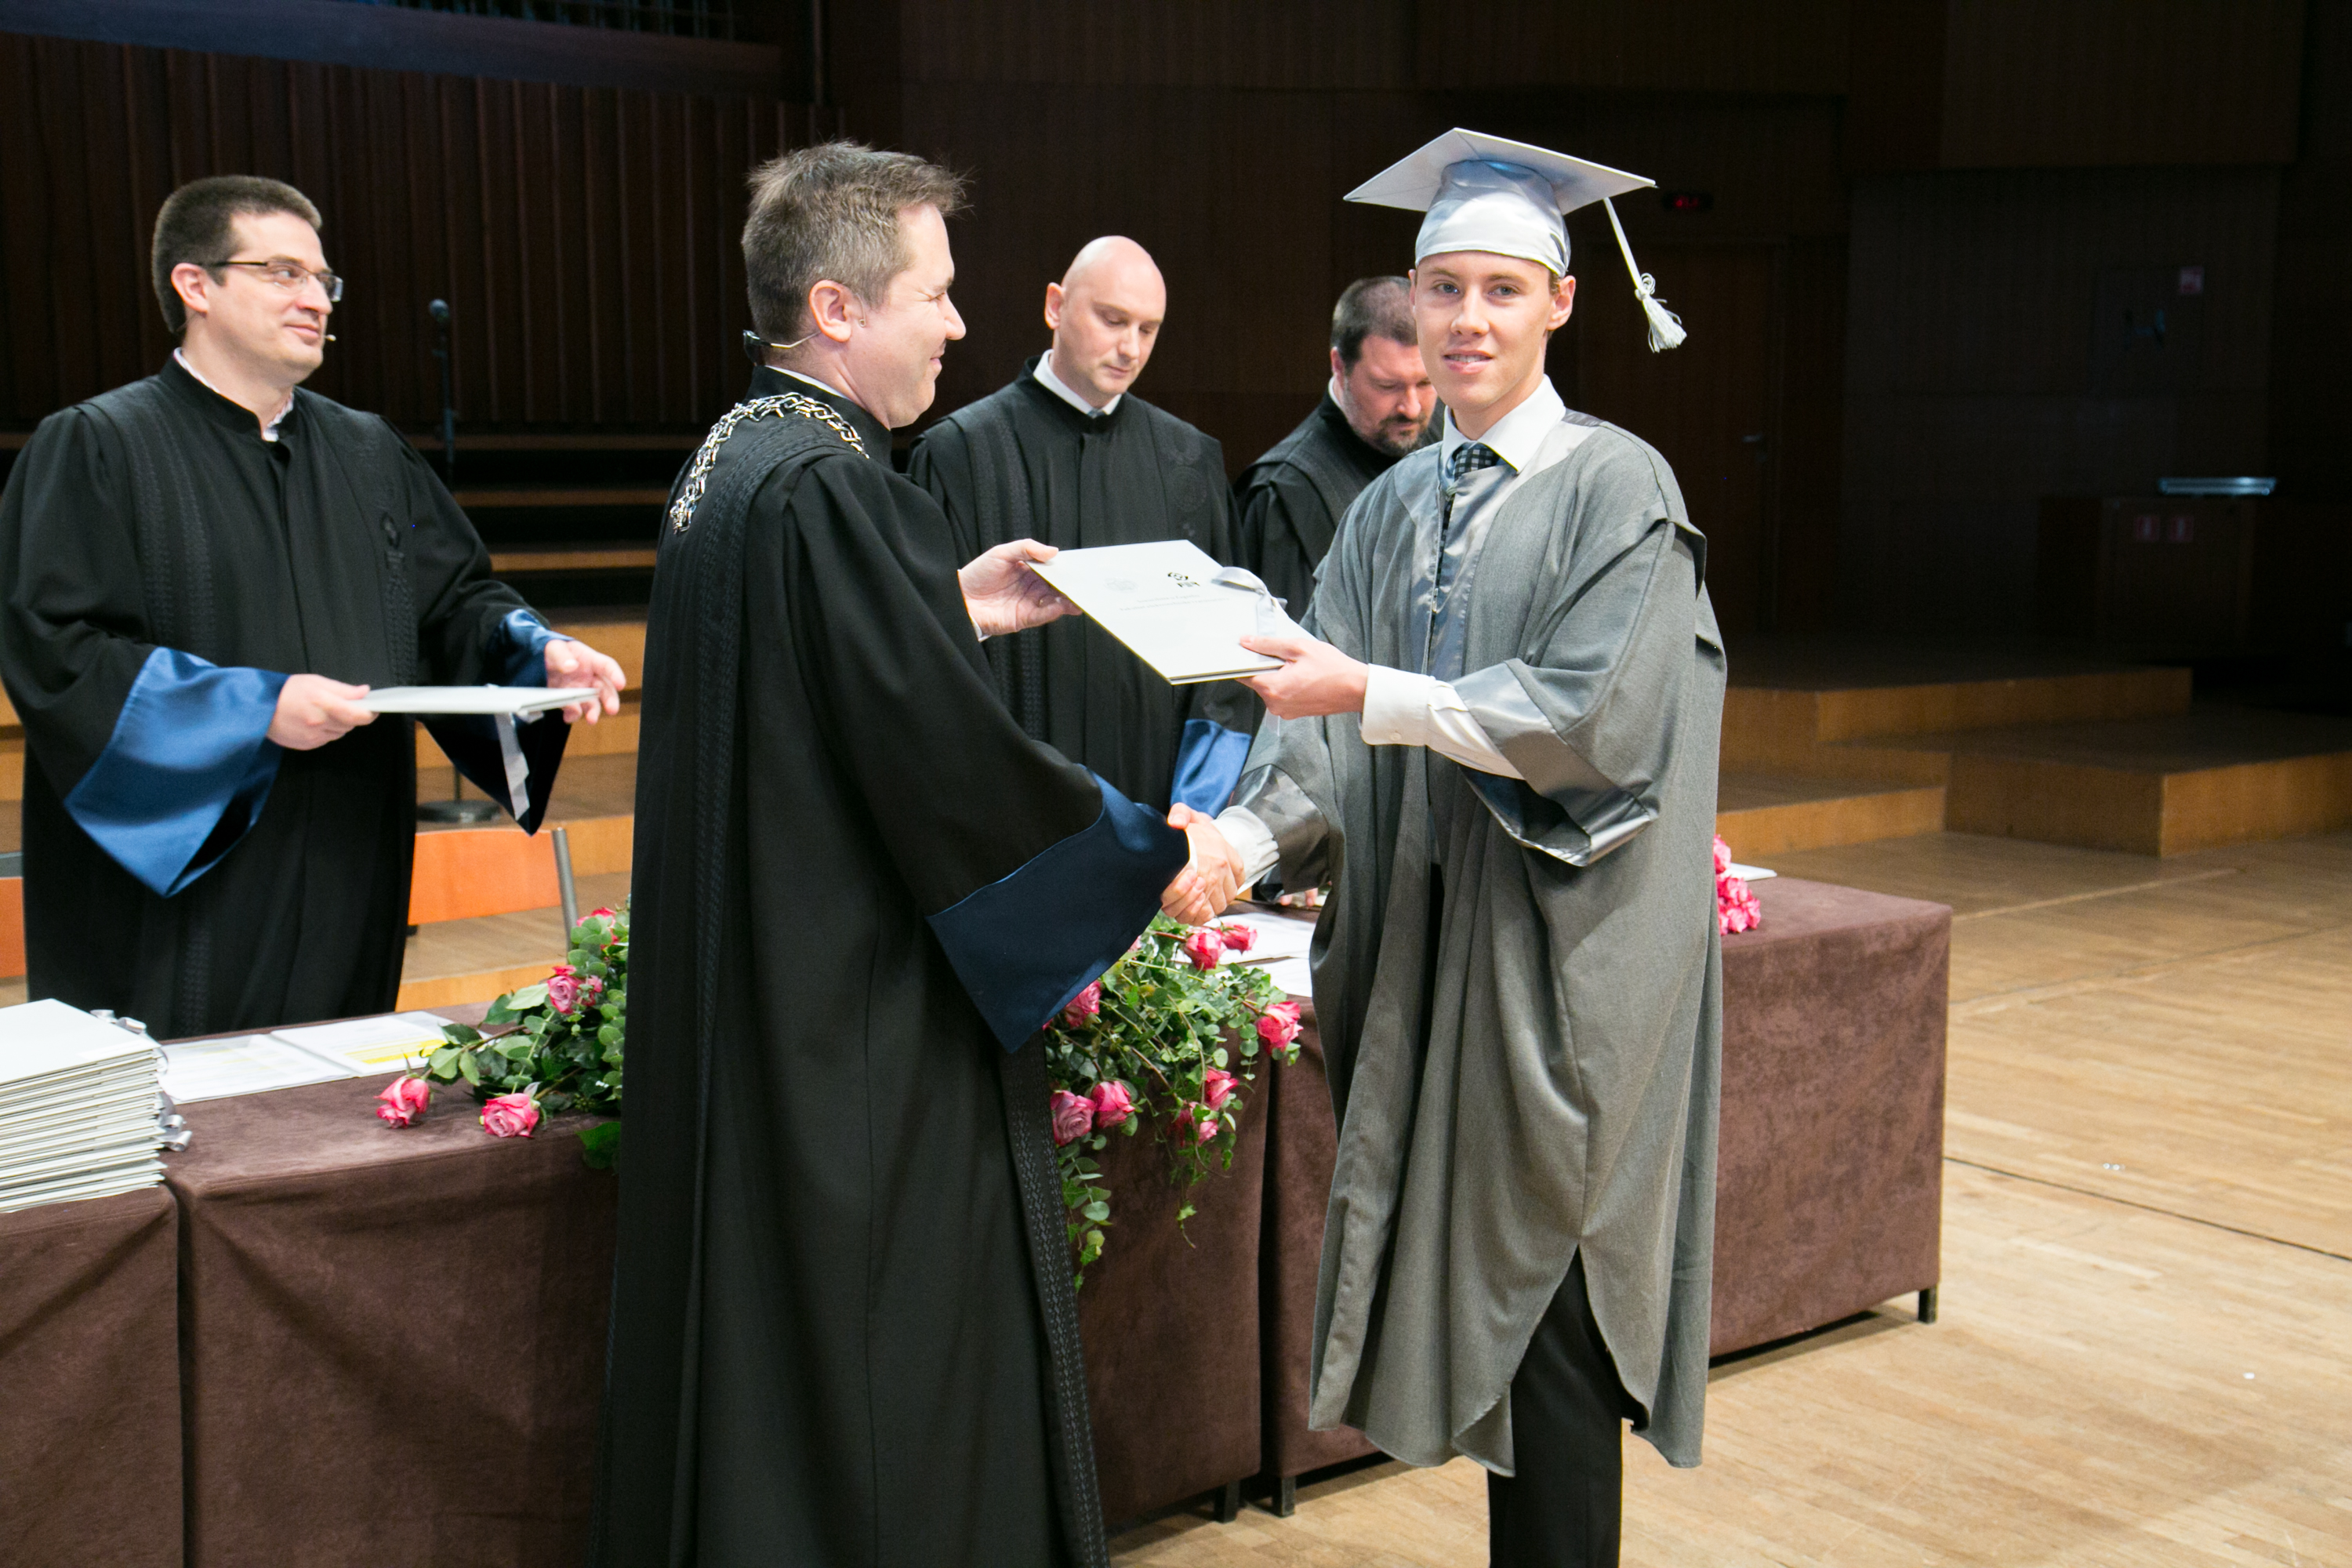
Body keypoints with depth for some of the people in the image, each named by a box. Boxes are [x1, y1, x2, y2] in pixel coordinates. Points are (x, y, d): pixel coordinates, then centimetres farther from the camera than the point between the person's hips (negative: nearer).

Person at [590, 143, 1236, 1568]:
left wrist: (951, 613, 18)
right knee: (887, 1367, 3)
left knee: (769, 1361, 19)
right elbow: (955, 759, -22)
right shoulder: (834, 486, -21)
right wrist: (1161, 856, -11)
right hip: (864, 1029, -10)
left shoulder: (734, 461, 10)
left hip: (749, 1006, 10)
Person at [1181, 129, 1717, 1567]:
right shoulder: (1396, 508, 11)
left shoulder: (1617, 487, -7)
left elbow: (1589, 715, -18)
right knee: (1468, 1283, 13)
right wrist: (1245, 838, -16)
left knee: (1545, 1295, 0)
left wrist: (1373, 694, -23)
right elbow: (1326, 720, 2)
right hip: (1421, 939, 6)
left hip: (1561, 955, -6)